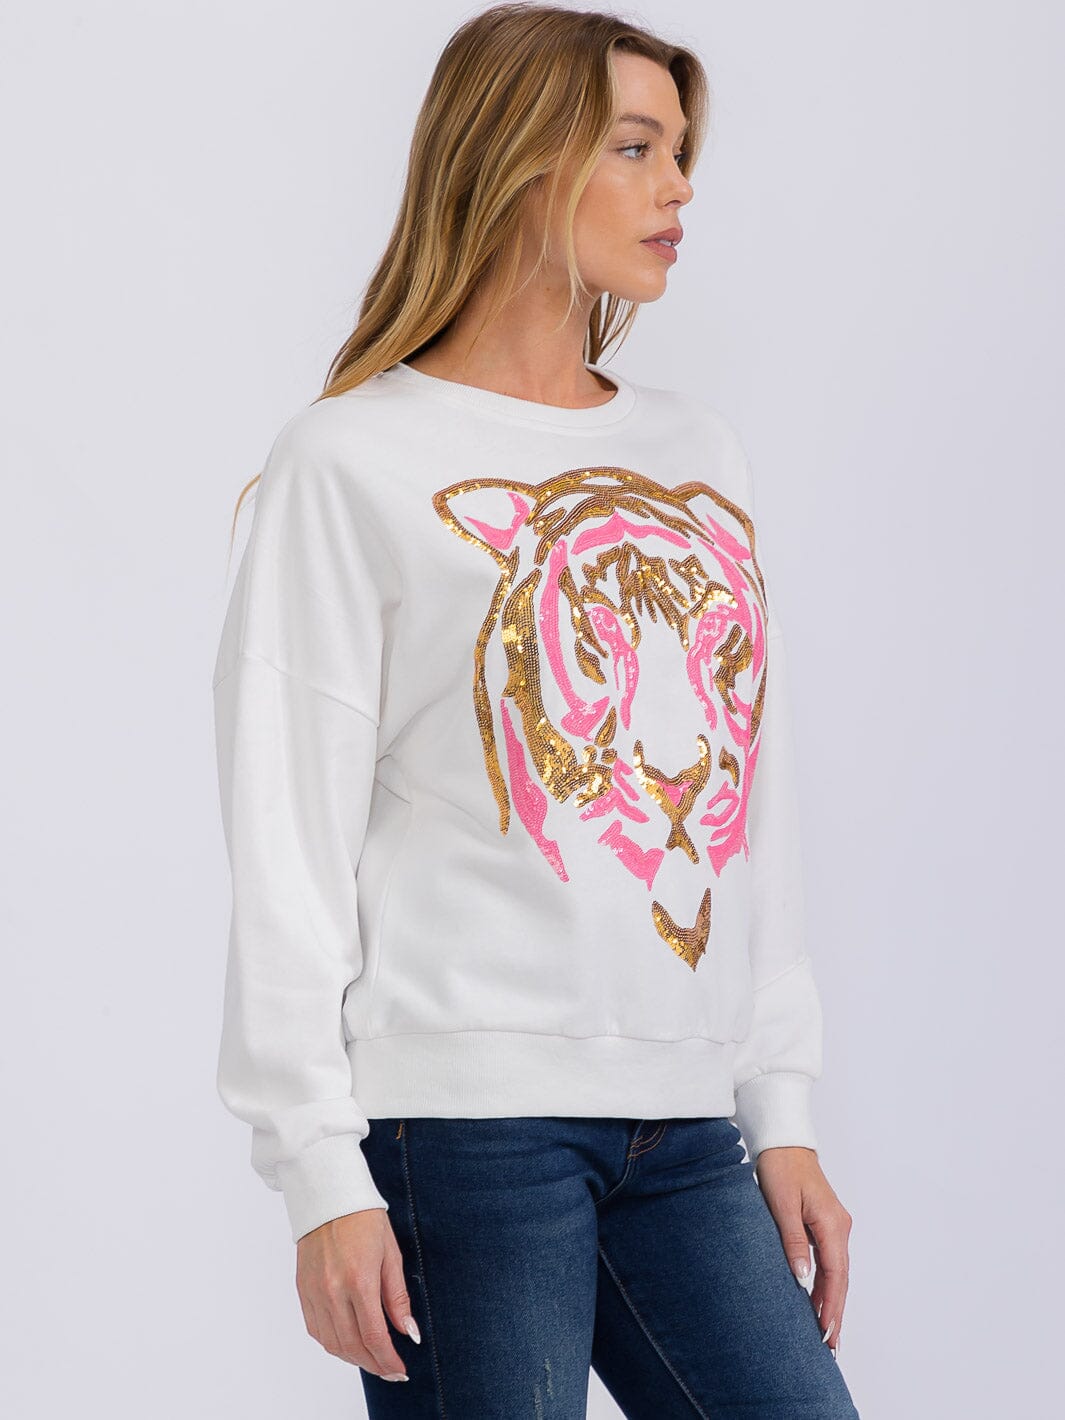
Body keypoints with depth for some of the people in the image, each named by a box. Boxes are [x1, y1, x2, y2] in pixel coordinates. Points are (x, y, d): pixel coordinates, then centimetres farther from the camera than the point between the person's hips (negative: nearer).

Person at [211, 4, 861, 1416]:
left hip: (686, 1131, 6)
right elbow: (289, 844, -5)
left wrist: (783, 1111, 13)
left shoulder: (698, 451, 17)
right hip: (462, 1113, -5)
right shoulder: (353, 463, -1)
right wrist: (320, 1170, -10)